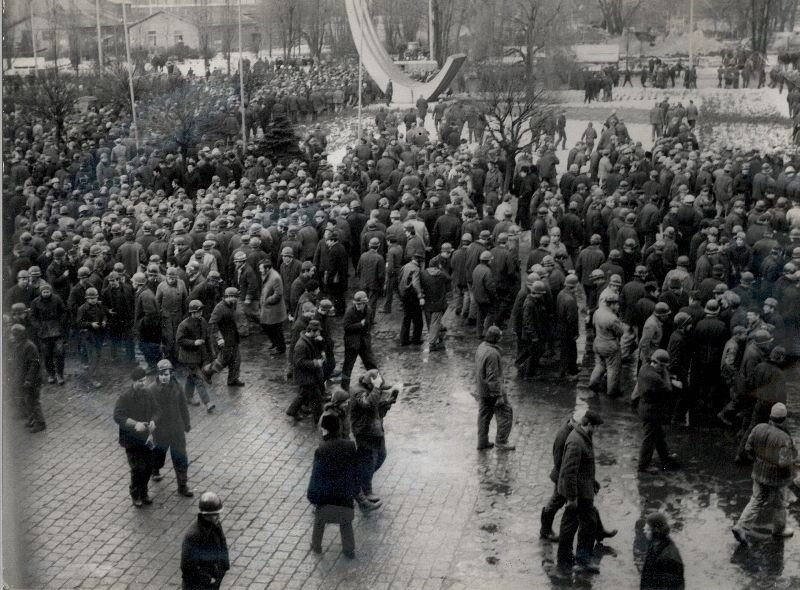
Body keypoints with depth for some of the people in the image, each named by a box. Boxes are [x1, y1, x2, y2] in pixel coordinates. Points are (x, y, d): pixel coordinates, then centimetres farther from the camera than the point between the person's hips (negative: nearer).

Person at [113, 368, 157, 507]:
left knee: (149, 467, 11)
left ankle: (143, 493, 33)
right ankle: (135, 495, 17)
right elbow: (118, 416, -21)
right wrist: (135, 424, -32)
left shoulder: (148, 394, -2)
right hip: (131, 439, -5)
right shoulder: (125, 397, -18)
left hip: (146, 437, 5)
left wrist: (153, 421, -11)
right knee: (138, 468, -7)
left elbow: (154, 411, 10)